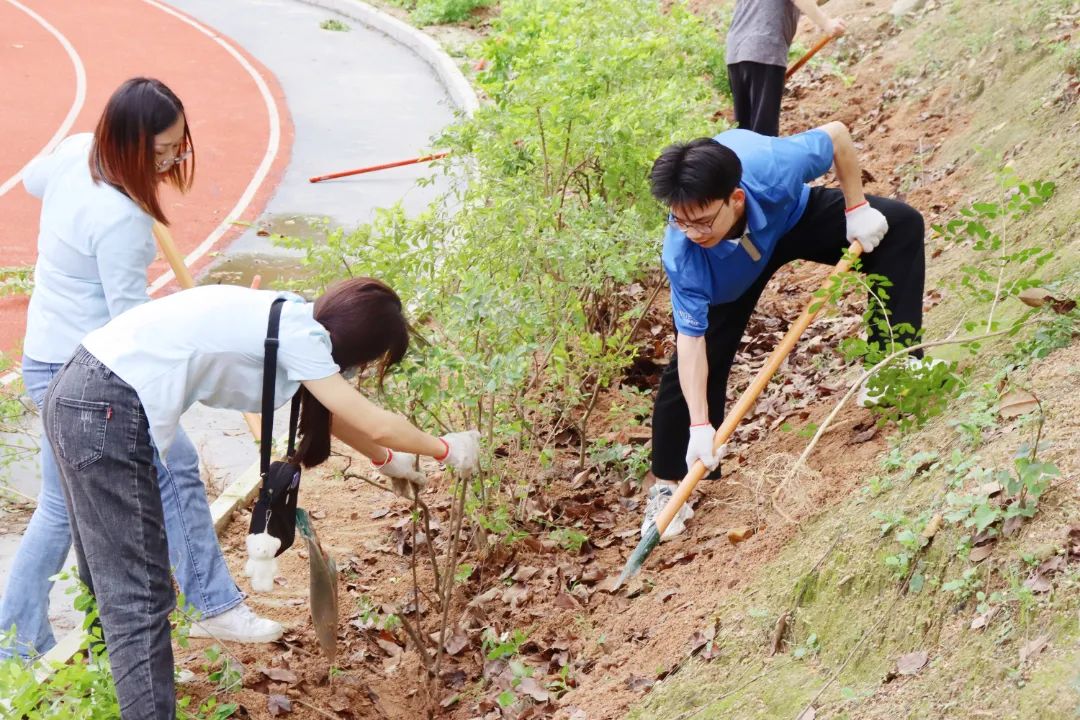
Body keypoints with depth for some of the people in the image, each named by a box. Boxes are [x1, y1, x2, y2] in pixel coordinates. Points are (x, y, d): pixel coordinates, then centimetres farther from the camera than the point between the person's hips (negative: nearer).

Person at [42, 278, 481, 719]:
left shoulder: (288, 320, 17)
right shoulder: (297, 334, -9)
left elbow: (328, 412, 35)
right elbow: (375, 424, -5)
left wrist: (385, 458, 46)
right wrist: (445, 449, 11)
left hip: (78, 393, 10)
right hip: (107, 413, -10)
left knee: (110, 580, 20)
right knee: (138, 600, -7)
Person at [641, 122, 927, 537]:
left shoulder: (773, 168, -46)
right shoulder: (682, 255, -43)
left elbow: (836, 135, -25)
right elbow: (690, 339, -35)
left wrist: (857, 209, -20)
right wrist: (699, 427, -38)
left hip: (794, 213, 2)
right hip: (727, 274, -1)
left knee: (902, 224, -15)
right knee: (693, 367, -10)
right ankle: (666, 486, 8)